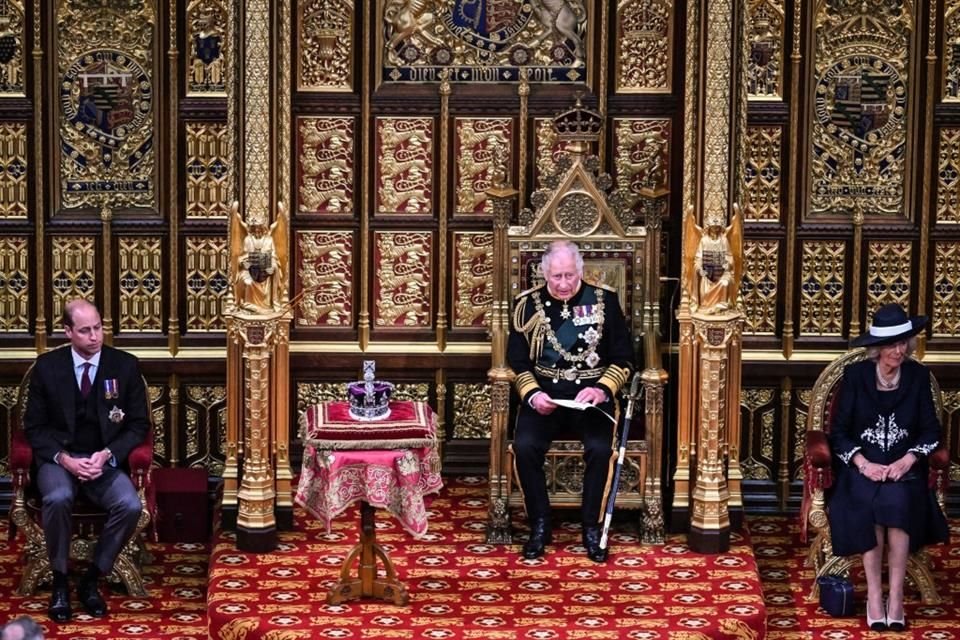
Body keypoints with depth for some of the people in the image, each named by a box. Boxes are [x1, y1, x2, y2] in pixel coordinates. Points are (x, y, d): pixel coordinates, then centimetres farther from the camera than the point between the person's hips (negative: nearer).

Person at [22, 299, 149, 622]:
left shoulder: (125, 365, 0)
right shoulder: (47, 366, -1)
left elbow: (138, 425, 3)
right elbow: (34, 426, 1)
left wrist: (107, 455, -14)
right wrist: (64, 459, -16)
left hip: (105, 460, 1)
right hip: (59, 459, -1)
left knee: (130, 505, -30)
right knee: (58, 498, -36)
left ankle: (92, 579, -9)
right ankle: (60, 581, -14)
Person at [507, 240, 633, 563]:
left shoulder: (604, 300, 4)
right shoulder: (528, 303, 6)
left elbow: (623, 359, 5)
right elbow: (518, 361, 8)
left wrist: (602, 389, -12)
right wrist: (532, 394, -11)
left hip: (591, 392, -1)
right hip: (544, 393, 1)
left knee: (600, 448, -30)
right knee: (525, 446, -27)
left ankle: (592, 527, -9)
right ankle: (540, 526, -9)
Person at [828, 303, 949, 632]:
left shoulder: (918, 375, 3)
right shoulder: (855, 374, -1)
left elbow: (930, 430, 4)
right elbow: (839, 432, 0)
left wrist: (906, 461, -13)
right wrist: (863, 464, -16)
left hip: (904, 467, 1)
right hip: (863, 466, 0)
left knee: (897, 502, -33)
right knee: (871, 504, -33)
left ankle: (895, 596, -27)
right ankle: (874, 595, -24)